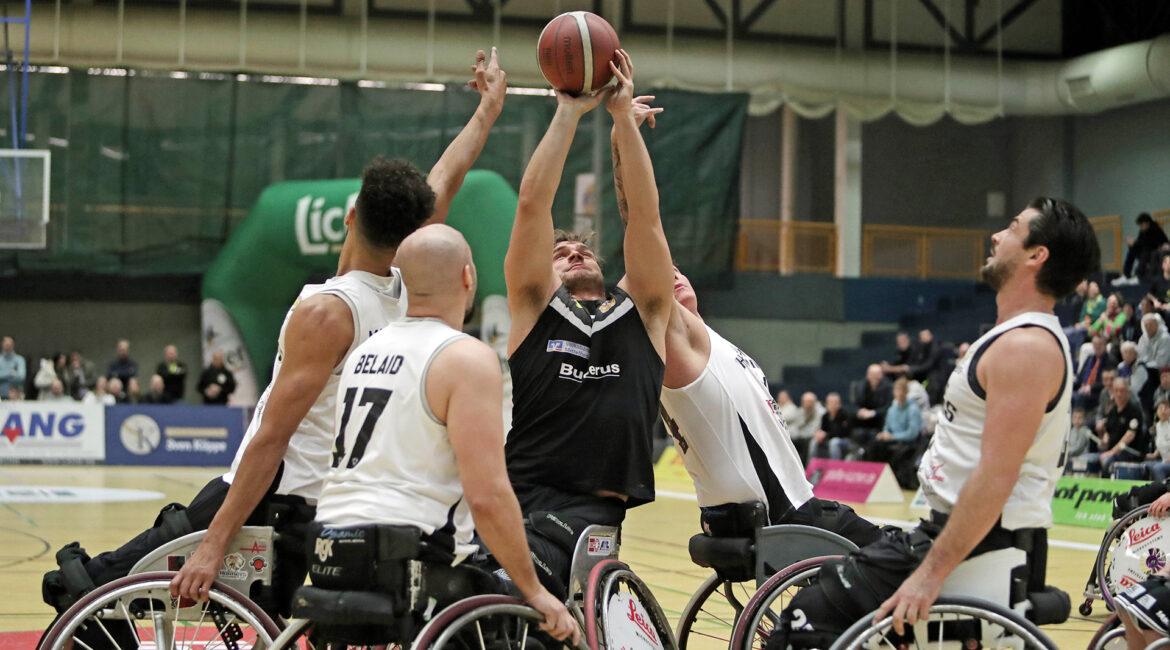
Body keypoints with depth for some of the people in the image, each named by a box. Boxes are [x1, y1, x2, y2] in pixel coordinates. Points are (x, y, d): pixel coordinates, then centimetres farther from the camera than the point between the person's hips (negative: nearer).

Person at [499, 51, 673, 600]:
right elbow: (533, 203, 8)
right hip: (518, 491, 1)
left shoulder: (641, 312, 20)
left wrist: (624, 116, 6)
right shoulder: (534, 307, 17)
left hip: (589, 509, -1)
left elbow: (645, 213, 10)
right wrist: (569, 111, 8)